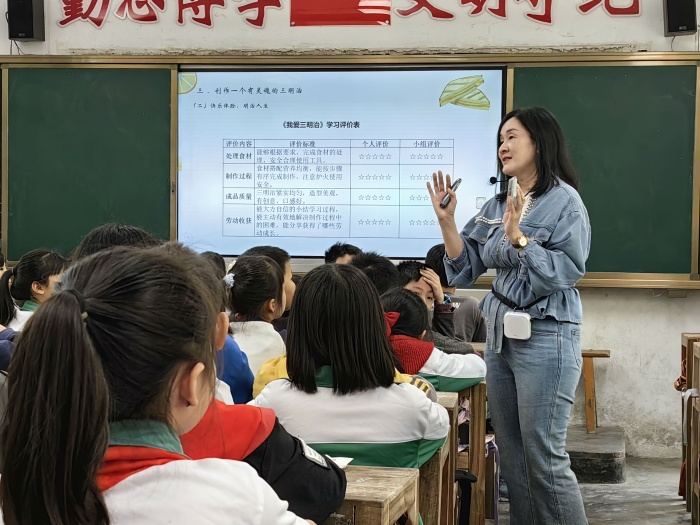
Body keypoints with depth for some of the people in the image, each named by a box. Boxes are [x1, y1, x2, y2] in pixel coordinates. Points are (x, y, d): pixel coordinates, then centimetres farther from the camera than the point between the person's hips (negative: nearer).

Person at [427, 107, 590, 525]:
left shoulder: (564, 200, -9)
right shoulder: (498, 204, 11)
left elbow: (567, 270, -16)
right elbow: (467, 268, 11)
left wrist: (520, 239, -22)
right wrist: (446, 221, 0)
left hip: (545, 337, -7)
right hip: (501, 334, 8)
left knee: (545, 457, -7)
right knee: (512, 455, 11)